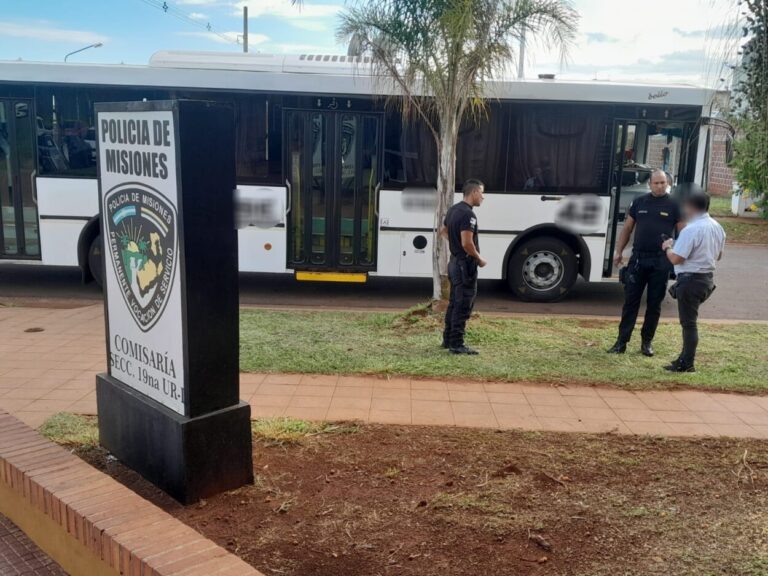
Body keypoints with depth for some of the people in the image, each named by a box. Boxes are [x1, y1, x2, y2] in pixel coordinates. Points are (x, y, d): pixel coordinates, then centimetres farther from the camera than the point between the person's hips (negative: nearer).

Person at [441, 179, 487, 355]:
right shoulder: (468, 214, -21)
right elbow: (467, 243, -26)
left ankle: (448, 339, 25)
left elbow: (443, 231, 24)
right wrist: (479, 259, -13)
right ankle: (457, 344, -1)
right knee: (463, 306, -4)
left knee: (454, 303, 17)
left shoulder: (453, 209, 10)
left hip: (454, 262, 10)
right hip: (466, 265, -10)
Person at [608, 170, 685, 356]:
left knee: (654, 304, 7)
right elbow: (627, 229, 11)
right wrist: (619, 251, 5)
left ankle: (647, 342, 18)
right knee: (630, 301, 1)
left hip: (661, 261, -1)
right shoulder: (639, 202, 7)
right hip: (638, 258, 1)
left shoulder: (674, 206, 2)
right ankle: (622, 341, 5)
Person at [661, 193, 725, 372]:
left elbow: (676, 259, -22)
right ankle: (686, 357, 25)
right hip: (707, 277, 9)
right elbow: (718, 255, 19)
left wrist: (667, 247, -5)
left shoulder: (691, 230, -21)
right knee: (690, 321, 19)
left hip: (690, 280, -9)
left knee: (688, 322, -1)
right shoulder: (717, 227, 8)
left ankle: (687, 364, 5)